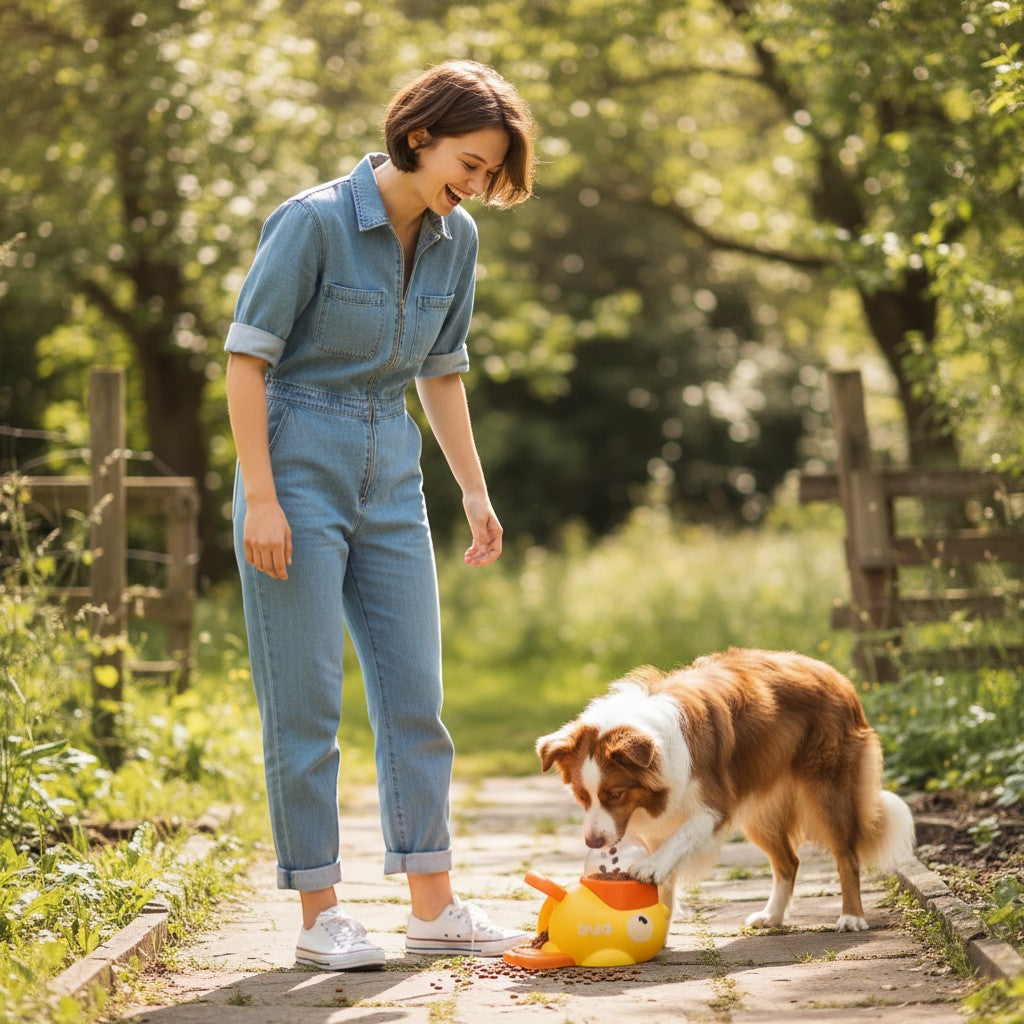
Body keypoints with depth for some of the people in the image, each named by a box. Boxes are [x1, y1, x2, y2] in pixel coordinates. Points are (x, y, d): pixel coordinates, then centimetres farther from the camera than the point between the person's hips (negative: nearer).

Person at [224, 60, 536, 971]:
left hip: (390, 478, 6)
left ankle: (434, 906, 13)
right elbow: (248, 358, -13)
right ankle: (320, 914, 6)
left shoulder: (455, 241, 4)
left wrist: (475, 491, 13)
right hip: (300, 468, -6)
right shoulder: (315, 221, -15)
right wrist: (260, 499, -16)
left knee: (416, 695, 6)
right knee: (306, 704, -2)